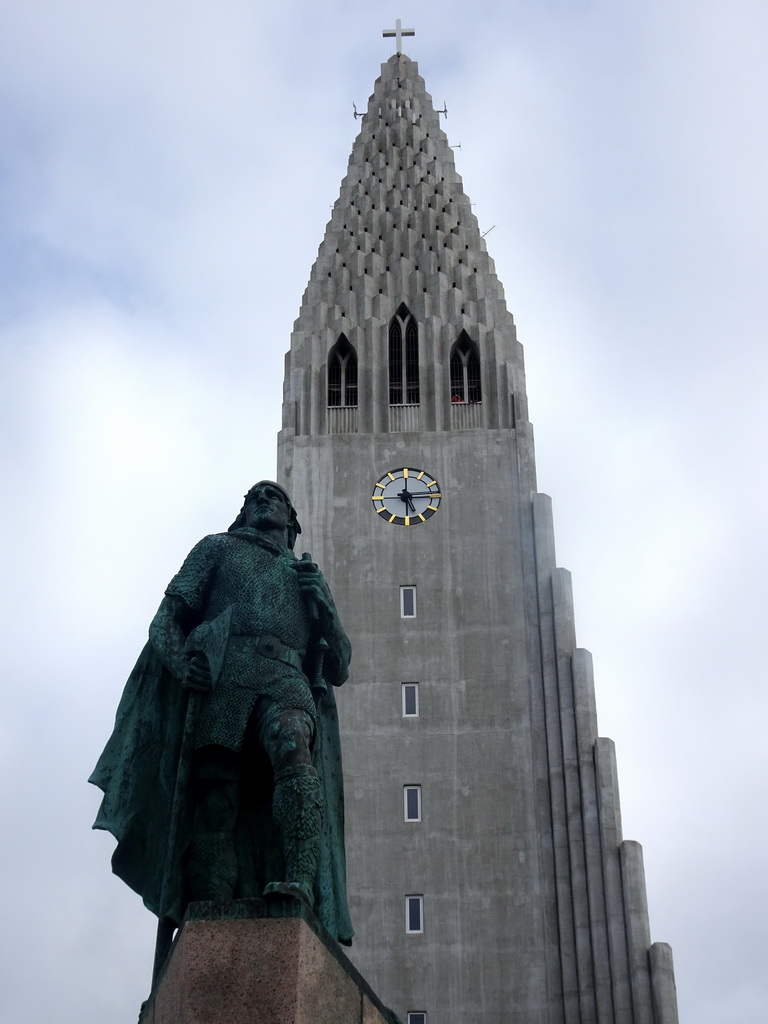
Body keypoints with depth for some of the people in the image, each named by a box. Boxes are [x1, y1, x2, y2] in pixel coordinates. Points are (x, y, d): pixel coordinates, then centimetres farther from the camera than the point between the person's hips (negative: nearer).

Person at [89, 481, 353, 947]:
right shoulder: (218, 549, 31)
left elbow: (339, 665, 28)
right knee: (215, 801, -15)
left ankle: (301, 881, -47)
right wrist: (180, 659, -6)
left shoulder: (307, 576, 35)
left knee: (294, 751, -32)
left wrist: (322, 601, 11)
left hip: (286, 680, 1)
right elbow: (168, 616, 17)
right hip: (221, 677, 0)